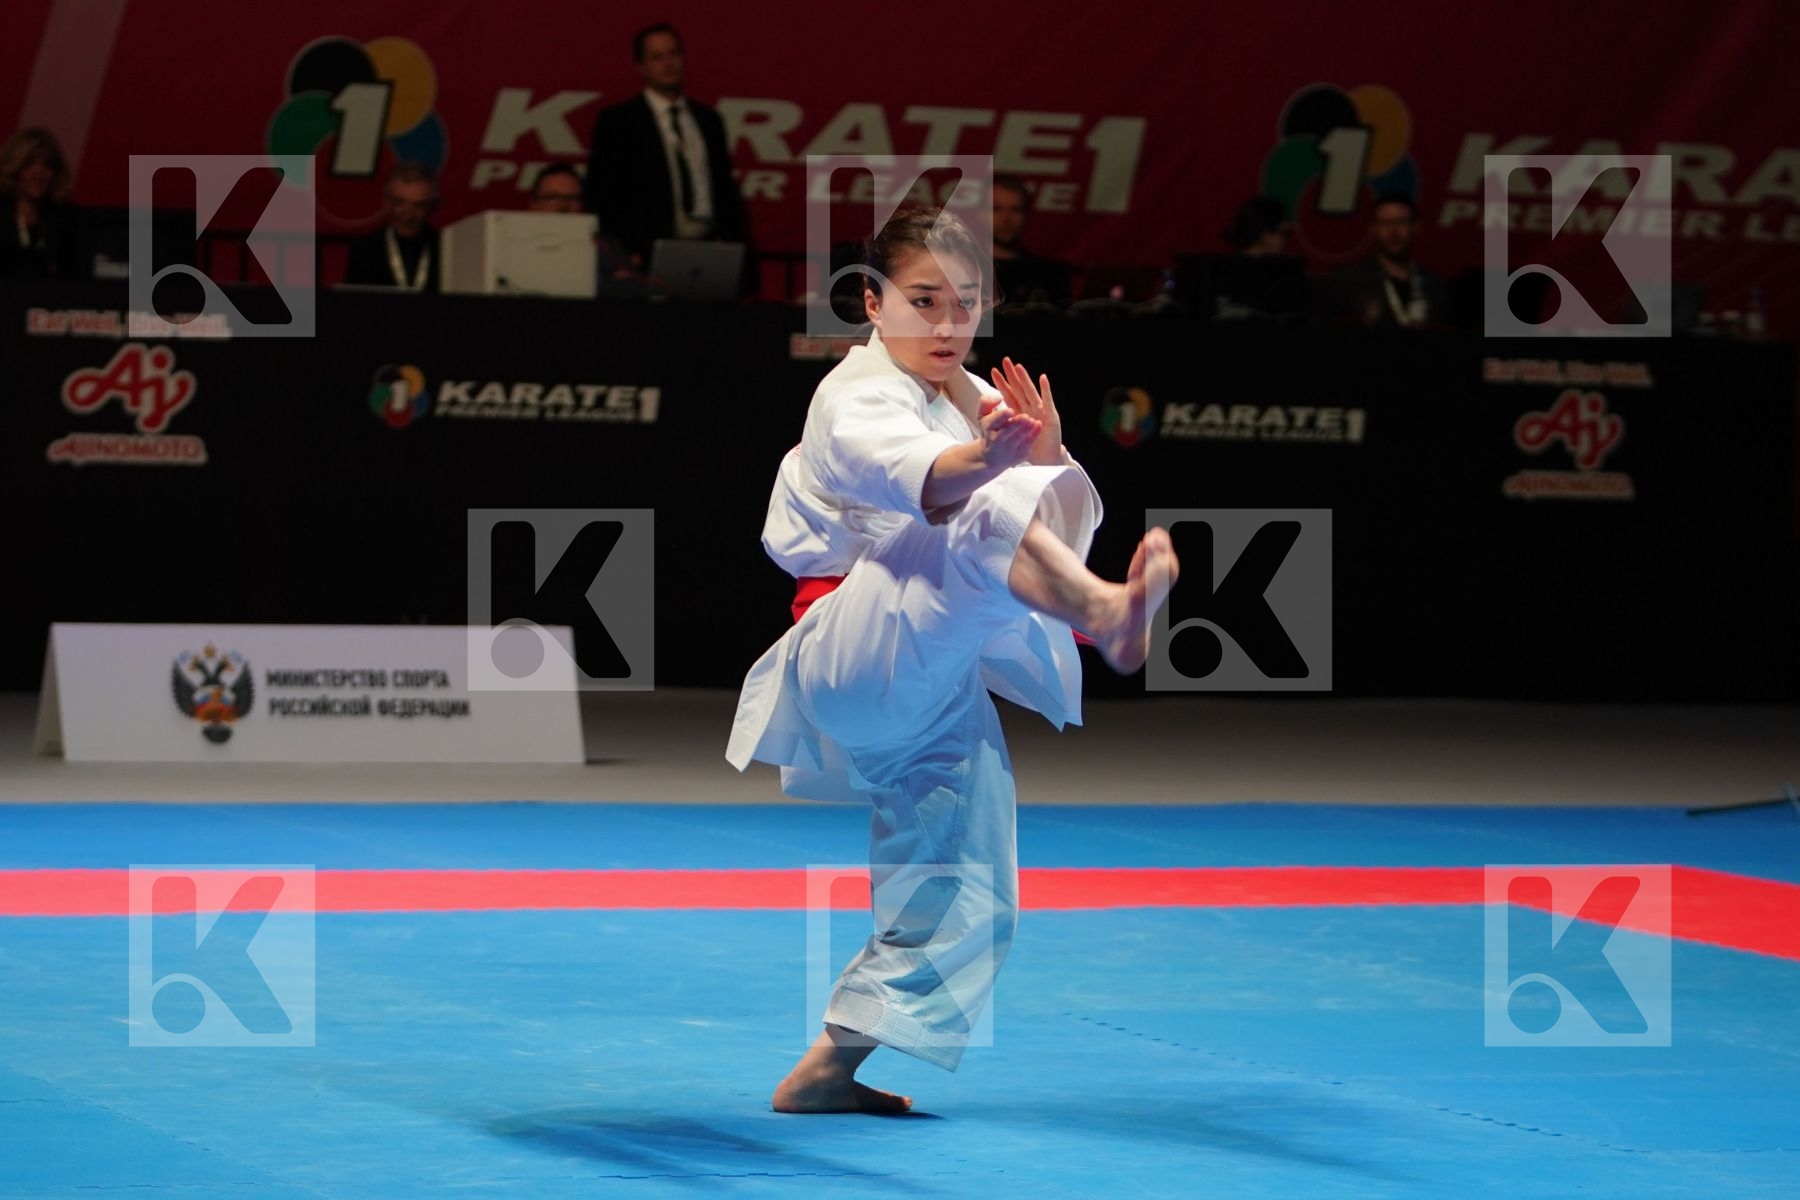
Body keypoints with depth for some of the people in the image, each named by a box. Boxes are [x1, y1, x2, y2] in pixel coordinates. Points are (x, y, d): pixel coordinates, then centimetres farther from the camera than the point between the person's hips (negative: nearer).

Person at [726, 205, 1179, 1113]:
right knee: (986, 525, -36)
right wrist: (983, 460, -56)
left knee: (964, 908, 8)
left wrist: (1044, 454, -13)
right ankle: (1109, 615, -64)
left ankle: (830, 1067, 15)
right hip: (854, 652, -8)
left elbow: (1058, 521, 9)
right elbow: (900, 467, -33)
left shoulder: (974, 400, 18)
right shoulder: (858, 393, -7)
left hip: (932, 691, 9)